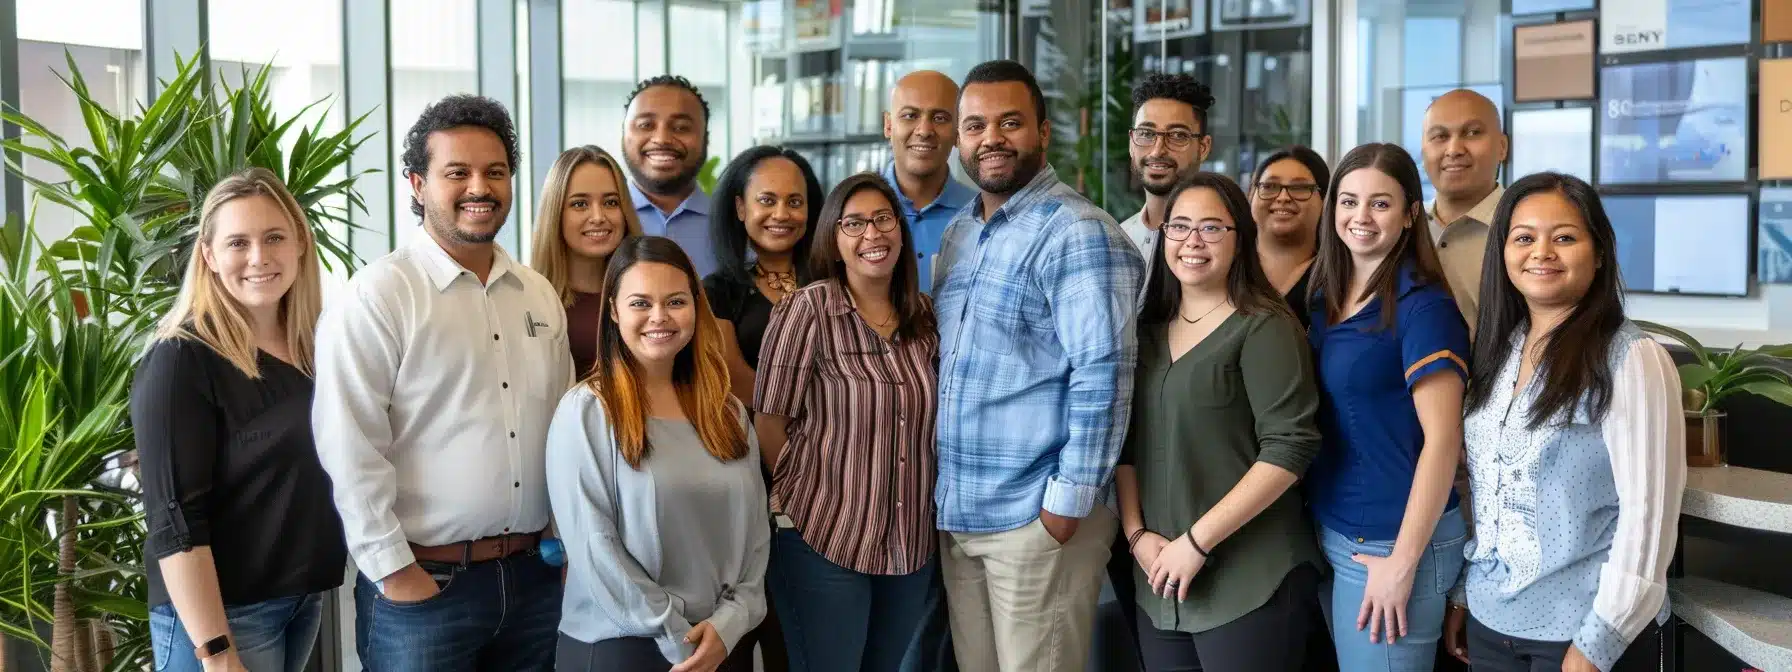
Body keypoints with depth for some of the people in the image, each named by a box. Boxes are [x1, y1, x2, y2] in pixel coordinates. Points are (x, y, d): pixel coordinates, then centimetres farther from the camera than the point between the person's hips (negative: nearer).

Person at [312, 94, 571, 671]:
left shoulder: (540, 296, 10)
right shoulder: (376, 296, -9)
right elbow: (349, 450, -13)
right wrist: (395, 572, -13)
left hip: (535, 576, 6)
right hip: (421, 583, -5)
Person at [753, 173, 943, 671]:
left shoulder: (925, 316, 6)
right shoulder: (808, 309, -10)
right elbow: (769, 418, -8)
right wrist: (805, 499, -2)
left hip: (913, 546, 5)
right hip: (823, 542, -5)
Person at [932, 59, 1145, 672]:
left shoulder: (1078, 233, -13)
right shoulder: (959, 232, 12)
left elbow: (1103, 373, -18)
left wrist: (1067, 505, -18)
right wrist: (944, 493, 14)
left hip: (1037, 517, -7)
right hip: (956, 512, 7)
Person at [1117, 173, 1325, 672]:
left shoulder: (1265, 328, -8)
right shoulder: (1149, 332, 10)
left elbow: (1289, 448, -16)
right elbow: (1127, 444, 11)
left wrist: (1197, 541, -17)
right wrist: (1136, 533, -3)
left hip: (1250, 582, -5)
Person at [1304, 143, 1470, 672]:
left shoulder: (1422, 307, -14)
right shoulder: (1324, 298, 7)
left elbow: (1441, 440, -17)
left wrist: (1403, 562, -19)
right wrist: (1321, 527, 8)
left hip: (1388, 543, -7)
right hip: (1328, 531, 7)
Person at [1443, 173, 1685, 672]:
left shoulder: (1632, 358, -13)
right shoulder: (1498, 352, 6)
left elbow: (1648, 512, -15)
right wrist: (1462, 595, 10)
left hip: (1584, 630, -6)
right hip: (1490, 621, 6)